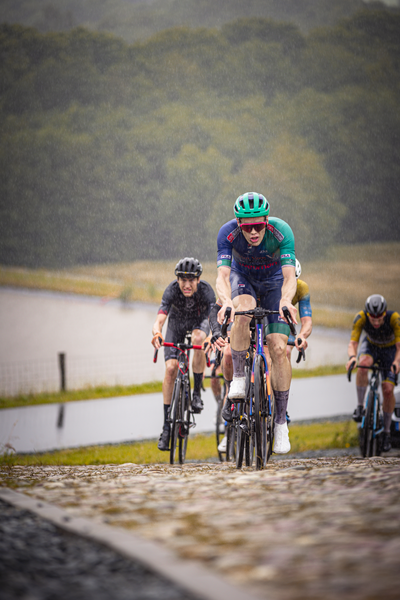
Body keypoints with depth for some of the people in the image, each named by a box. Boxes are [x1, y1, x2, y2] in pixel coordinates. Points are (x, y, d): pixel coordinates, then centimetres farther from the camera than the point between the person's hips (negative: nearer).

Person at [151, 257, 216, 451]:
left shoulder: (206, 291, -33)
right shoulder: (172, 291, -32)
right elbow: (159, 320, -41)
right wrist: (157, 333, -64)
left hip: (199, 321, 0)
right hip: (177, 323, 0)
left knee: (198, 339, -36)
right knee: (171, 367, -16)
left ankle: (197, 392, -19)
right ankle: (167, 425, -9)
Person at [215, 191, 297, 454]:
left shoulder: (282, 232, -33)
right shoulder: (228, 233, -31)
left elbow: (290, 277, -40)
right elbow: (222, 276, -38)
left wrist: (286, 300, -61)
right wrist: (226, 302, -59)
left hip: (273, 281, 0)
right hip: (242, 278, 0)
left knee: (279, 349, -12)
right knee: (243, 312, -36)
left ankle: (281, 421, -3)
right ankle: (239, 378, -21)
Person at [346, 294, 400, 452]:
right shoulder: (361, 318, -31)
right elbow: (353, 342, -35)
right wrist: (352, 357, -57)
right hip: (371, 346, 1)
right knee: (363, 364, -35)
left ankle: (386, 432, 2)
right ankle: (360, 407, -22)